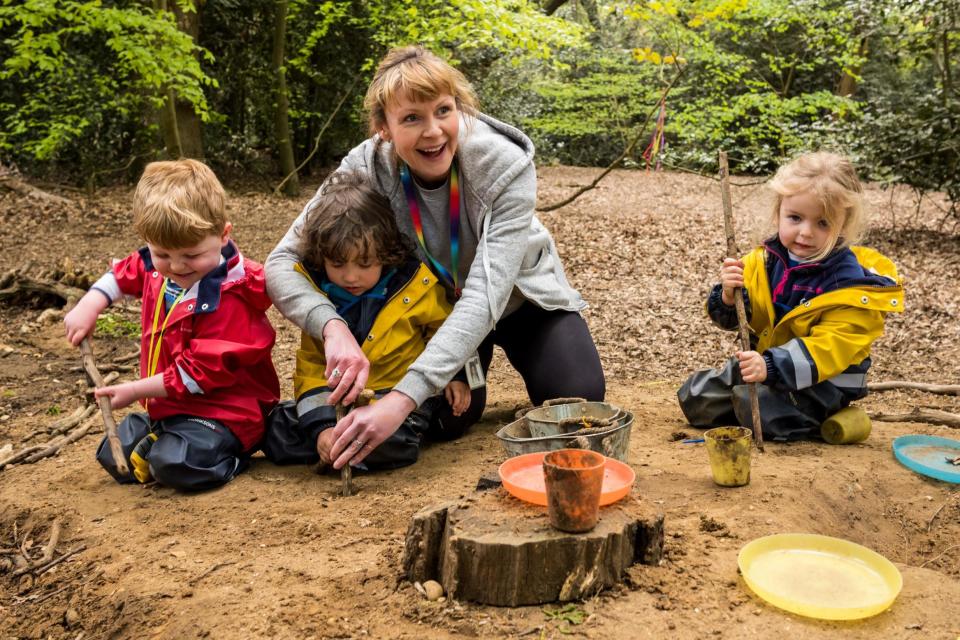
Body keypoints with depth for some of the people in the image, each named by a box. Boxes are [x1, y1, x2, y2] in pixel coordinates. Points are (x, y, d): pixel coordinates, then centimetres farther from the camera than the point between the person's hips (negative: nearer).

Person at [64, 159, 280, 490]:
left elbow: (200, 372, -24)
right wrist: (87, 308, 8)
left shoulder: (228, 298, -25)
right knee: (114, 457, 5)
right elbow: (123, 274, 24)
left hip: (221, 410, -8)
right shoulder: (157, 266, 0)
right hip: (166, 406, 8)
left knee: (175, 465, -30)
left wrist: (135, 391, -15)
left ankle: (228, 456, -3)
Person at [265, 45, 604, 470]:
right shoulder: (366, 170, -28)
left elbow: (485, 296, -42)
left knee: (578, 399, -15)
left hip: (516, 296, -1)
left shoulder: (506, 166, -34)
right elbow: (282, 262, -27)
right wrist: (333, 327, -49)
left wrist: (402, 399, -52)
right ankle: (466, 370, 20)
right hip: (435, 306, 1)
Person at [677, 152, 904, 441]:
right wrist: (728, 295, -27)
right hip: (762, 363, 6)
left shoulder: (851, 282, -20)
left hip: (819, 379, -6)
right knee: (694, 397, 3)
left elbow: (830, 347, -28)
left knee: (758, 406, -31)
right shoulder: (764, 260, -5)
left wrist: (771, 367, -41)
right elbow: (733, 318, -2)